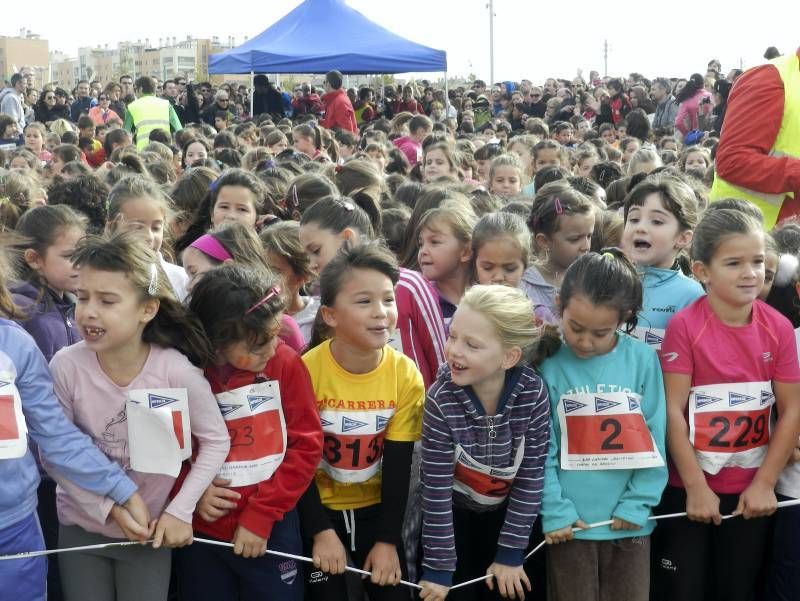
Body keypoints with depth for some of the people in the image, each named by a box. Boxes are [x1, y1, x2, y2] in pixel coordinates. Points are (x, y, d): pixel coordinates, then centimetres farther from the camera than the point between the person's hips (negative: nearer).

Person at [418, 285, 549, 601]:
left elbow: (531, 477, -15)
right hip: (453, 511, -1)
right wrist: (438, 566, -17)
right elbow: (436, 488, -22)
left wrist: (510, 553, -11)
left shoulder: (533, 392, -25)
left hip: (506, 512, 2)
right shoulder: (441, 399, -29)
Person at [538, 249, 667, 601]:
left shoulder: (643, 360, -5)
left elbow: (654, 439, -3)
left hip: (630, 523, 1)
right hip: (571, 523, -1)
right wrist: (554, 511, -11)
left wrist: (637, 504, -7)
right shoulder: (550, 366, -6)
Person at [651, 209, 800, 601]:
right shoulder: (684, 326, -13)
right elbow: (672, 411, -13)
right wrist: (696, 487, -13)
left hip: (750, 490, 3)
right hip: (688, 488, -3)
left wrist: (764, 484, -5)